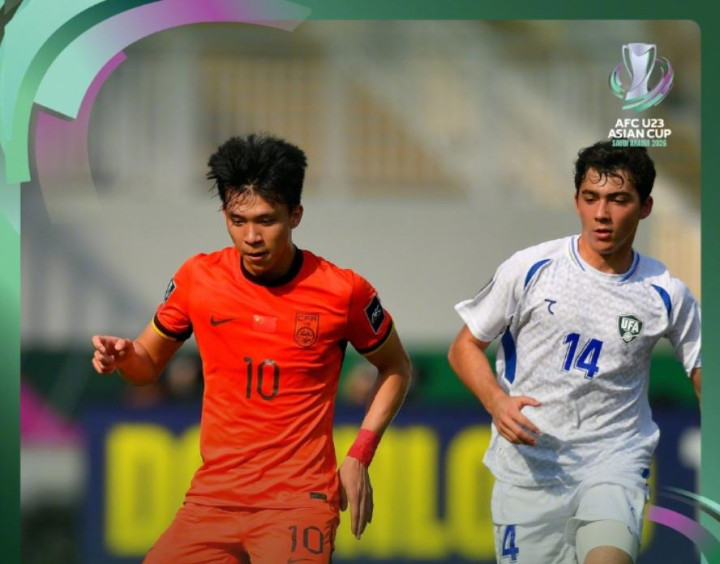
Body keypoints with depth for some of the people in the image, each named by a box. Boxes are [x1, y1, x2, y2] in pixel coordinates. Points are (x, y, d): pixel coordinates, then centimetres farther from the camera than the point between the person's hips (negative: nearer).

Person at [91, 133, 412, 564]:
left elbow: (396, 368, 11)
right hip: (214, 494, 3)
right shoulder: (198, 278, 1)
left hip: (301, 497, -3)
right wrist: (122, 355, -8)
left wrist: (360, 457, 1)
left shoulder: (343, 291, -5)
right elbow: (150, 363, 15)